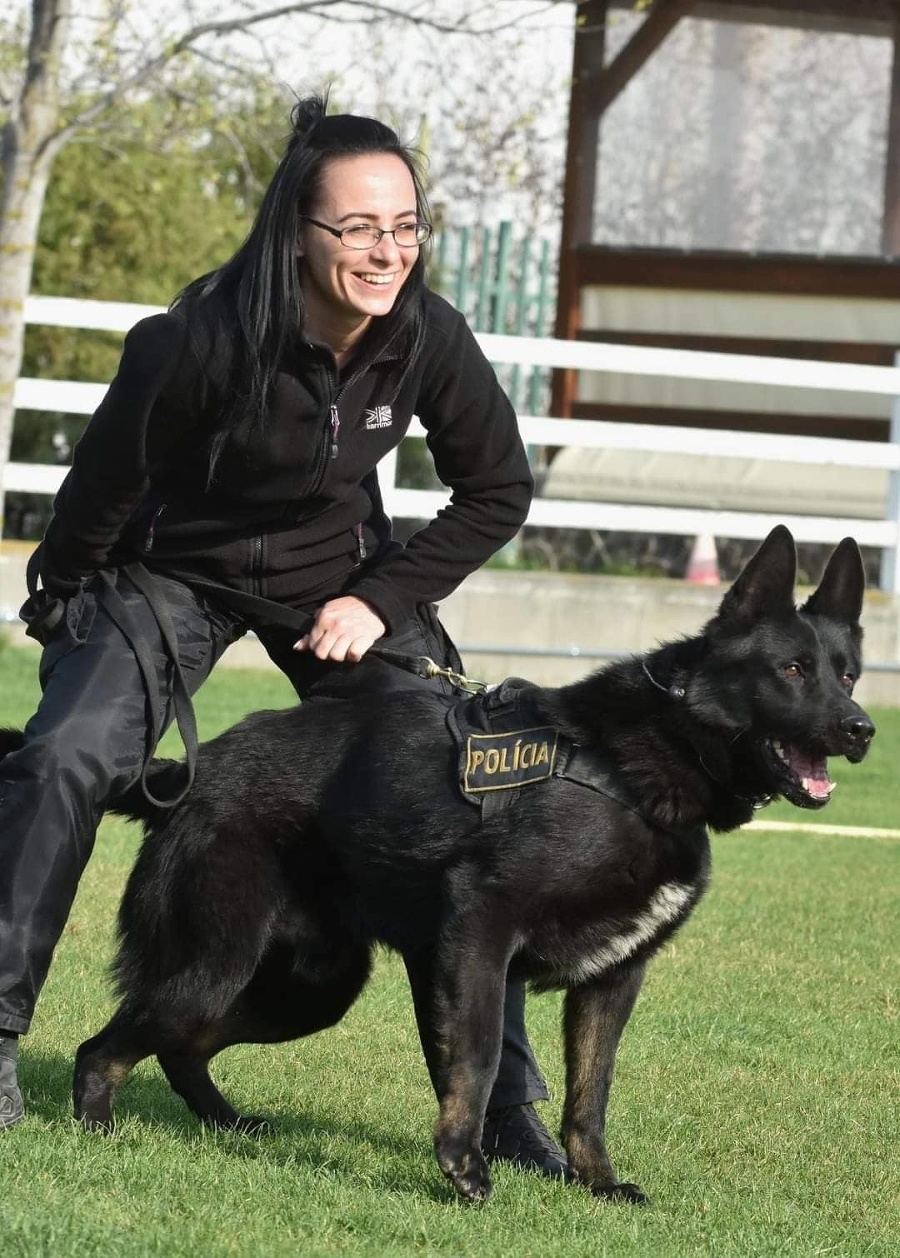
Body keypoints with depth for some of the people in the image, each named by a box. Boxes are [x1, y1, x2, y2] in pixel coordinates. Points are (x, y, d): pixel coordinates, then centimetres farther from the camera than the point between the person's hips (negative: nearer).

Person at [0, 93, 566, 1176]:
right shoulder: (204, 338, -31)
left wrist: (380, 601, -10)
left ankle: (502, 1101, 0)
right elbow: (108, 477, -14)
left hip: (338, 579, 3)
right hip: (175, 568, -3)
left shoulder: (427, 336, -20)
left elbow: (496, 494, -4)